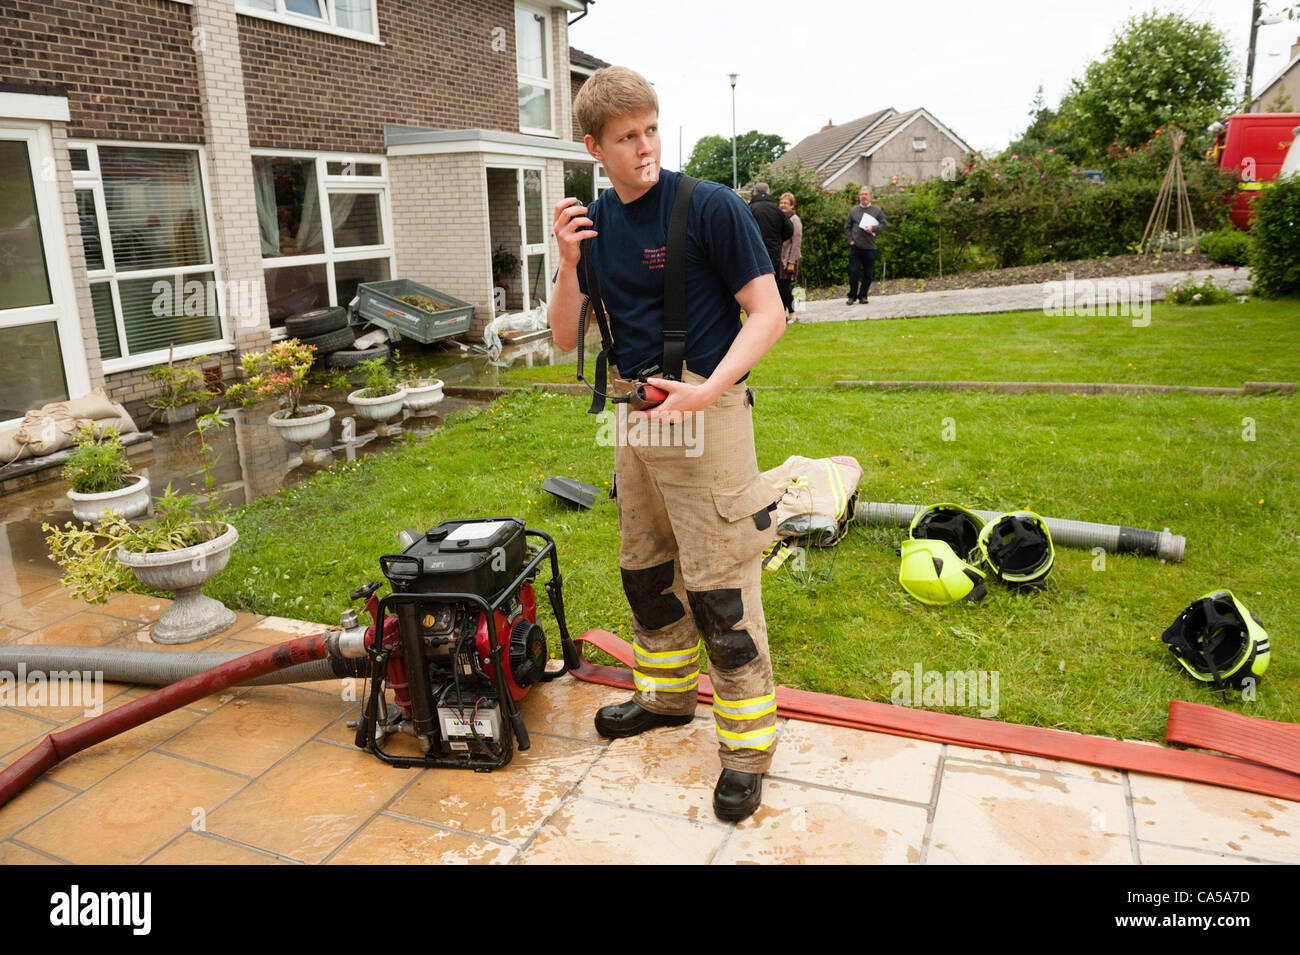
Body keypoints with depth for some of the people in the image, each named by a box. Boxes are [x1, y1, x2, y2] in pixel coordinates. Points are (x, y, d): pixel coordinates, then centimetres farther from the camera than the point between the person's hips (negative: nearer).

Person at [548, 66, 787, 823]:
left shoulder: (712, 206, -11)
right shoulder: (592, 223, 8)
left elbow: (768, 313, -12)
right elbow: (567, 338, 8)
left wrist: (708, 391, -24)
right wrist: (568, 263, -9)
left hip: (703, 413, -7)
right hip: (634, 413, 7)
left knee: (719, 588, -3)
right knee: (645, 571, 18)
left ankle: (748, 741, 13)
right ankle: (669, 694, 39)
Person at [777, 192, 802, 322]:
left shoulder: (794, 220, -7)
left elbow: (796, 242, -12)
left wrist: (791, 262, -16)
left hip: (788, 260, -6)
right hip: (778, 258, 6)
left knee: (786, 288, -6)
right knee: (779, 287, 7)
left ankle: (791, 314, 5)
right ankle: (783, 312, 17)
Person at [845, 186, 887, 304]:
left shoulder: (877, 210, 6)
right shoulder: (853, 210, 10)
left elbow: (883, 225, 4)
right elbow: (847, 227, 13)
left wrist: (873, 228, -14)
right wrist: (850, 240, 1)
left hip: (870, 247, 0)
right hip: (855, 246, 0)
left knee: (868, 274, 3)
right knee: (853, 272, -2)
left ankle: (863, 296, 15)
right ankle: (852, 296, 10)